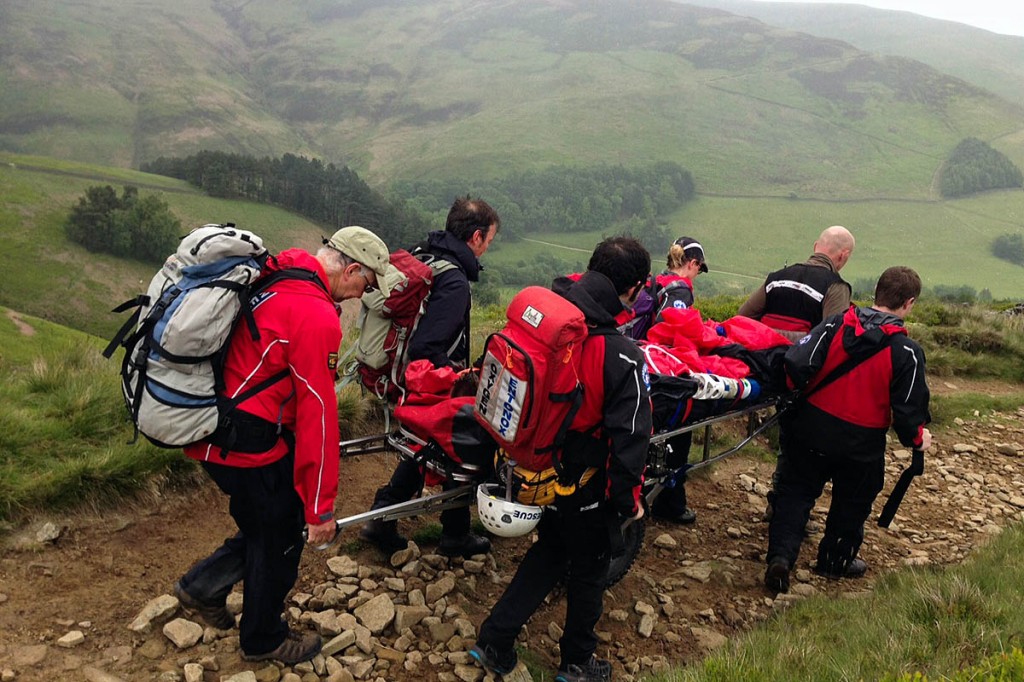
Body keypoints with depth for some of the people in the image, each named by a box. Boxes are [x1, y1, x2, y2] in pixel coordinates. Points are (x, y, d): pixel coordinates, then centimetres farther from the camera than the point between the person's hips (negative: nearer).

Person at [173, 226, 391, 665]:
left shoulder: (275, 276, 4)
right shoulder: (317, 318, -24)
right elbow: (318, 417, -22)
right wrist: (320, 507, -14)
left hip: (210, 429, 9)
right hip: (248, 445, -9)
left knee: (273, 521, 23)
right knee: (279, 541, 13)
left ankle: (203, 586, 34)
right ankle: (263, 640, 34)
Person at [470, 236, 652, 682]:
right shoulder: (622, 357, -29)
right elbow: (629, 436, -24)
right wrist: (628, 497, -8)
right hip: (588, 492, -5)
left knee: (548, 553, 27)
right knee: (589, 570, 19)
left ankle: (494, 641, 31)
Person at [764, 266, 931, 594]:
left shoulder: (837, 323, -9)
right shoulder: (907, 352, -13)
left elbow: (797, 363, -18)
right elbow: (908, 409, -9)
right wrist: (918, 439, 9)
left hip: (811, 429, 1)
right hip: (860, 444, -1)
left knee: (796, 491, 14)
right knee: (851, 503, 21)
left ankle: (781, 555, -1)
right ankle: (836, 560, 38)